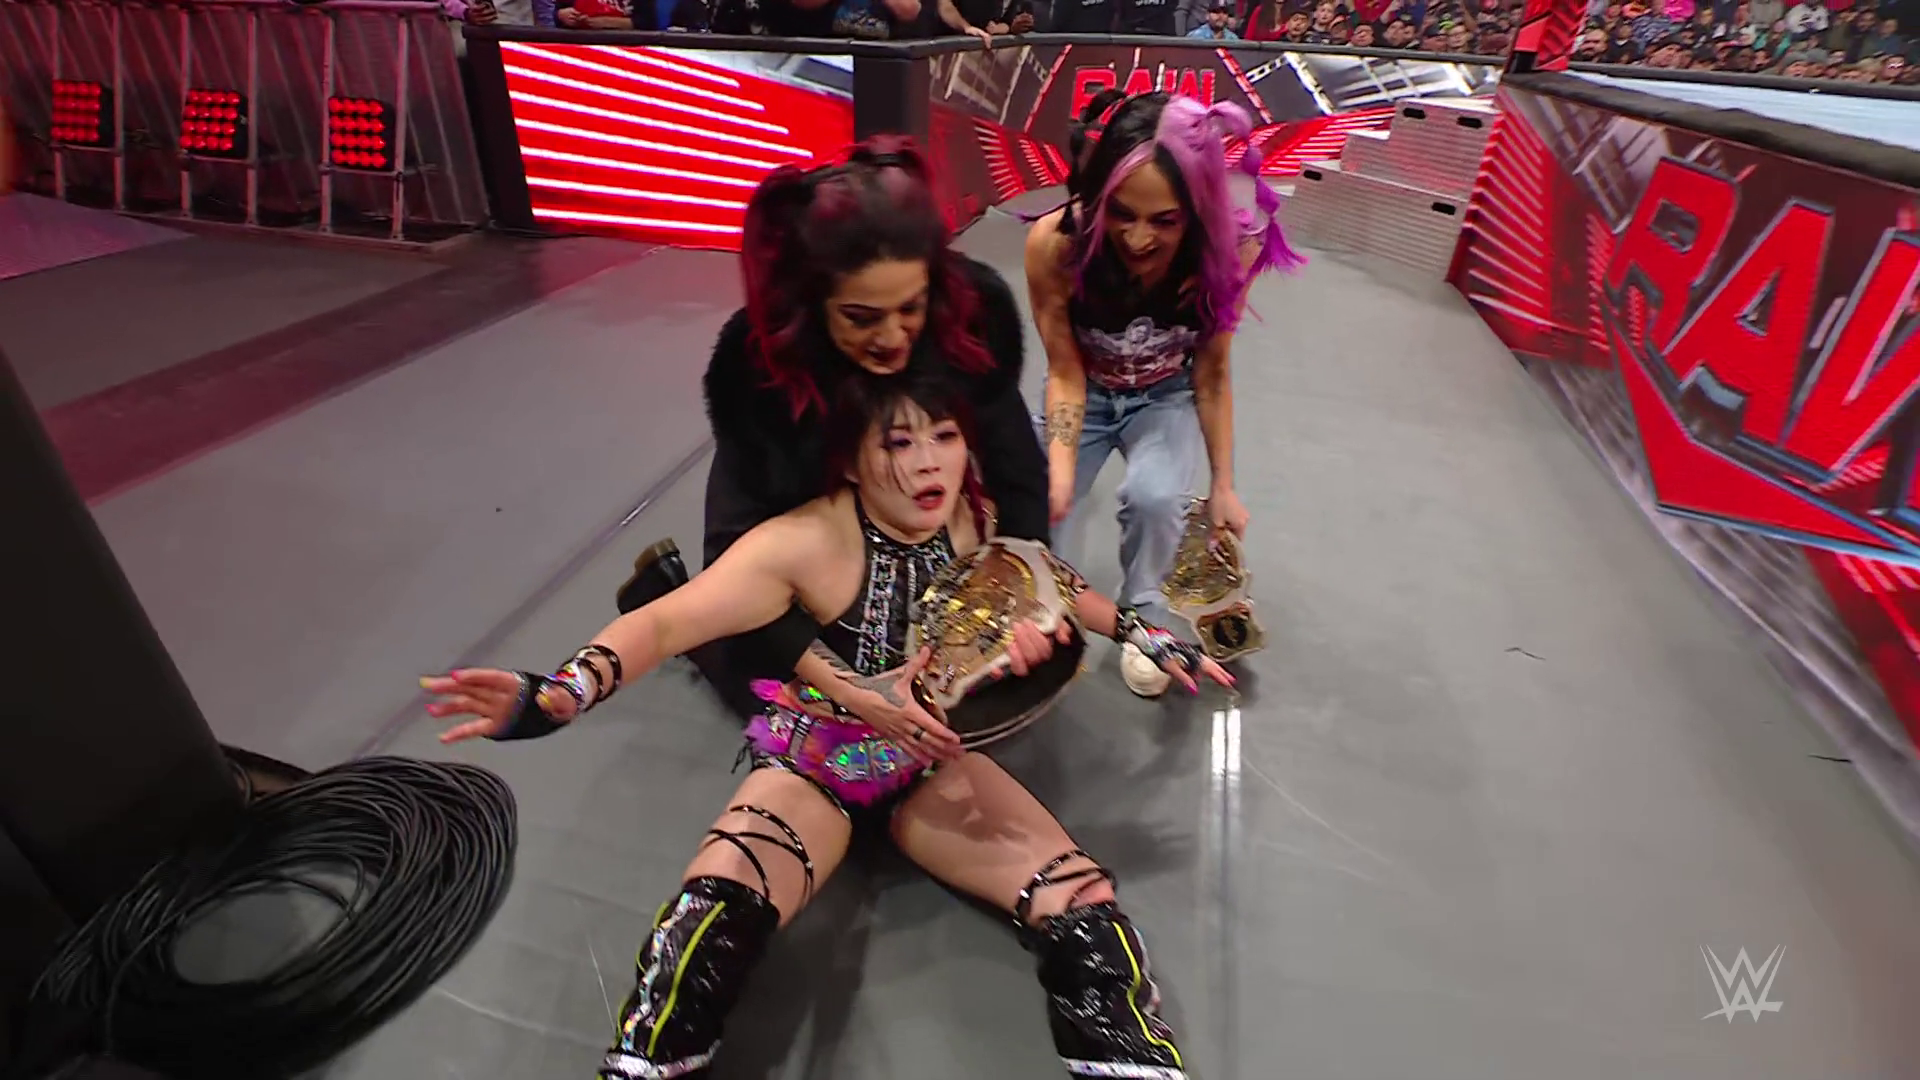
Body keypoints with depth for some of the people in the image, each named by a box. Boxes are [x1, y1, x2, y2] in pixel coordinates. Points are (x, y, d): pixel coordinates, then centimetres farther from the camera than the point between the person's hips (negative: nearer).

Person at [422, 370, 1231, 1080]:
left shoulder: (980, 521, -11)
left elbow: (1052, 581, 10)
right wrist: (559, 694, -48)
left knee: (1084, 907, -16)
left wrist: (1145, 637, 9)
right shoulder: (809, 544, -25)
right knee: (713, 918, -31)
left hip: (935, 763, 3)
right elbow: (667, 621, -30)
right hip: (815, 764, -2)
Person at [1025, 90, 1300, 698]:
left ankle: (1142, 613, 3)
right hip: (1086, 394, 1)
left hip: (1167, 398, 0)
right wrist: (1058, 473, -33)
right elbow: (1065, 371, -19)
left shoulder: (1226, 250, -27)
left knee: (1154, 496, -28)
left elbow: (1211, 372, -13)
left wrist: (1223, 485, -8)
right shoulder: (1055, 244, -31)